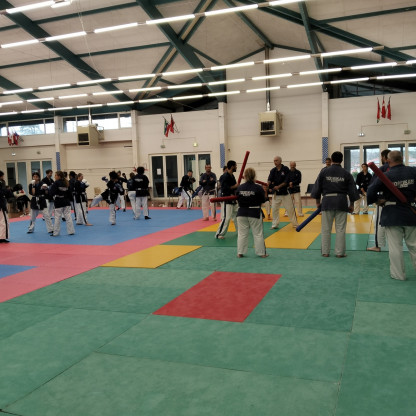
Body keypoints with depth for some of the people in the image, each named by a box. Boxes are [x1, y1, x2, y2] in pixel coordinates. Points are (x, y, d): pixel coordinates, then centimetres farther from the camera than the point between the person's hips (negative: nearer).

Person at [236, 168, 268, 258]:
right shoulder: (258, 188, -12)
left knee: (242, 233, 12)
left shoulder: (240, 188, -4)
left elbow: (237, 199, 6)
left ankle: (240, 252, 15)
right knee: (258, 234, 8)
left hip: (242, 213, 2)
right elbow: (263, 200, -4)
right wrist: (265, 192, 10)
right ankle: (262, 253, 16)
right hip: (255, 213, -2)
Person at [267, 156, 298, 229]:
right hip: (276, 193, 3)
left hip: (285, 192, -3)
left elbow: (286, 181, -14)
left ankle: (295, 224, 16)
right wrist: (268, 184, -35)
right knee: (274, 209, 3)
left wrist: (279, 186, -25)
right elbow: (269, 180, -12)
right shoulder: (273, 171, 1)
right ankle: (275, 225, 15)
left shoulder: (286, 169, -7)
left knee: (290, 209, 2)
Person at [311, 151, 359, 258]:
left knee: (326, 228, 7)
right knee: (340, 229, 6)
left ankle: (325, 252, 13)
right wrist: (351, 205, 14)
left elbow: (317, 188, 3)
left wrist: (318, 202, 13)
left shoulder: (324, 172, 0)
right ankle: (339, 252, 11)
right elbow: (352, 190, 5)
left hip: (327, 201, 0)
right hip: (341, 202, 0)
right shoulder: (346, 174, 2)